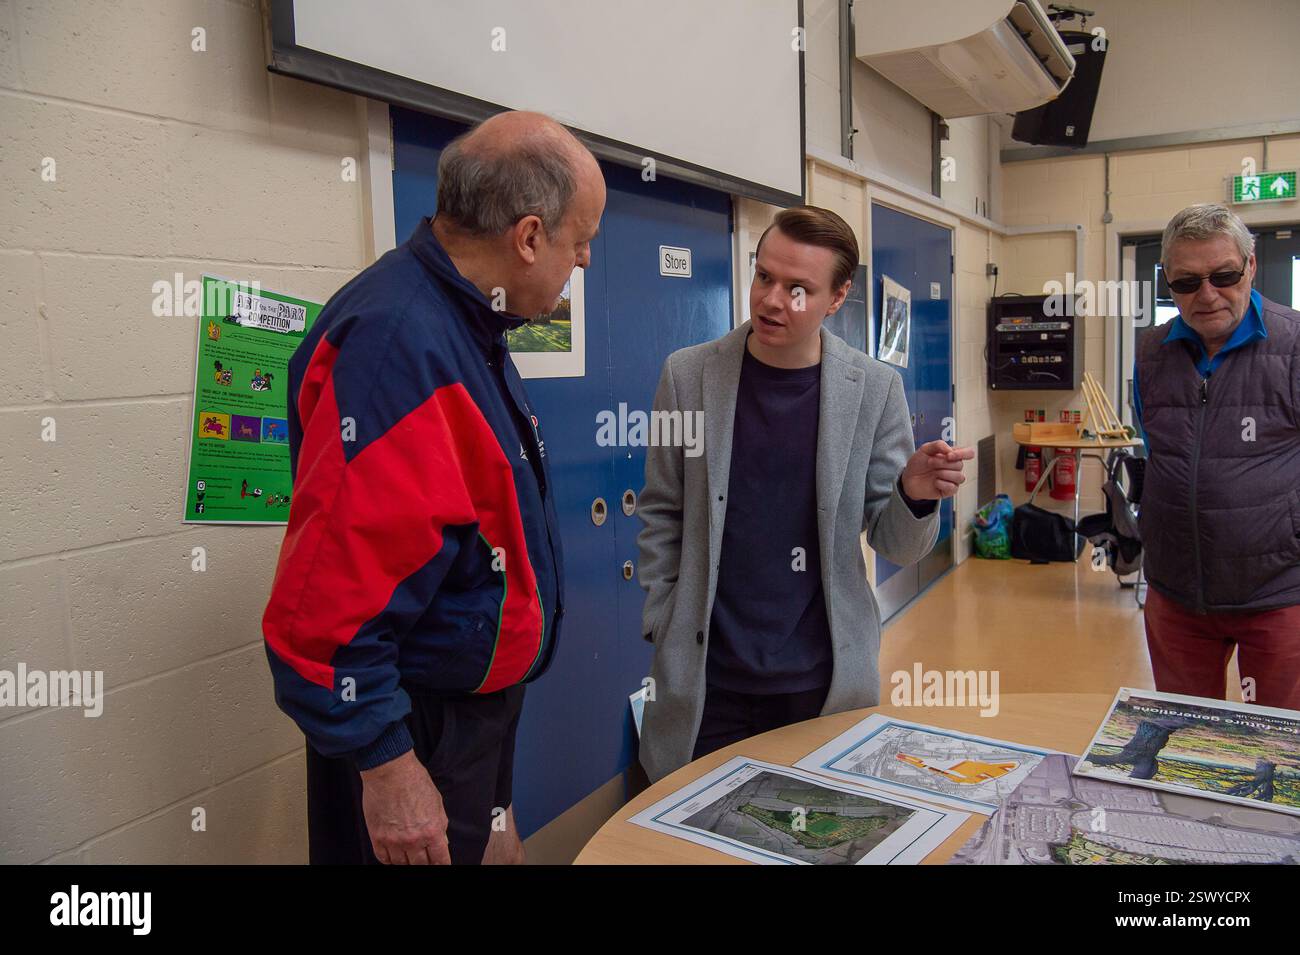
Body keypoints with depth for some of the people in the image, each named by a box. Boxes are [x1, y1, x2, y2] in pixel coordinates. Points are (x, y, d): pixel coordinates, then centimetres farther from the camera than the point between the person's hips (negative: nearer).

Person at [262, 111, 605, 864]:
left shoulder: (464, 323, 6)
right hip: (416, 734, -9)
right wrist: (383, 765, -22)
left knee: (491, 845, 24)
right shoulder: (397, 342, -27)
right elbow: (328, 592, -29)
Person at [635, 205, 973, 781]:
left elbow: (895, 546, 0)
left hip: (825, 678, 0)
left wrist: (915, 495, -20)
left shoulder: (873, 388, -5)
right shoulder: (688, 375, -5)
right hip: (705, 678, 0)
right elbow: (661, 517, 3)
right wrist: (664, 630, 0)